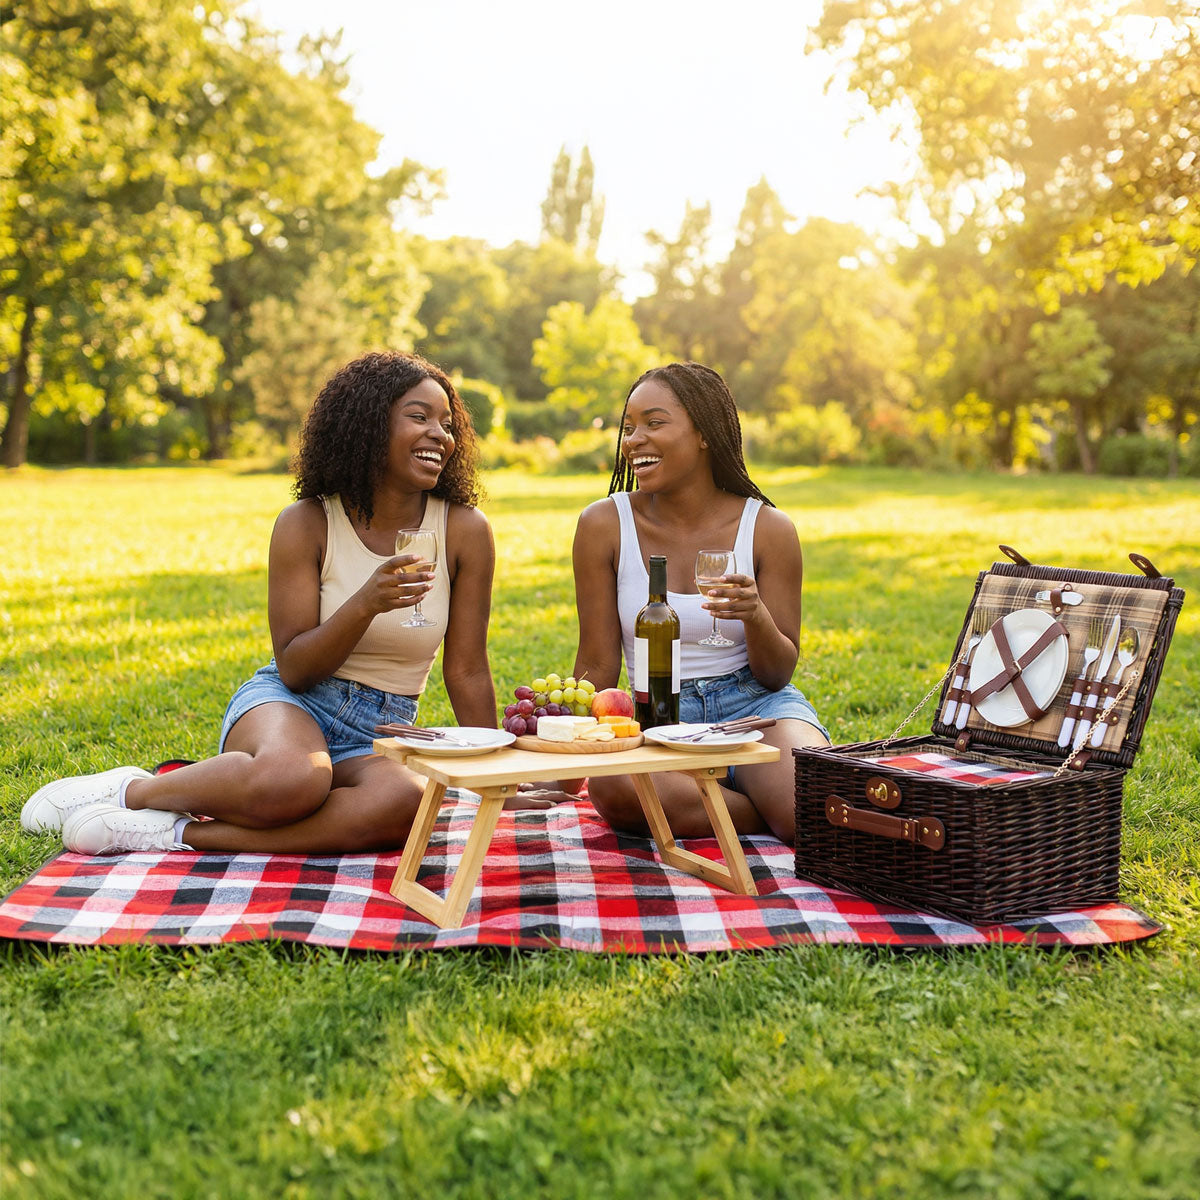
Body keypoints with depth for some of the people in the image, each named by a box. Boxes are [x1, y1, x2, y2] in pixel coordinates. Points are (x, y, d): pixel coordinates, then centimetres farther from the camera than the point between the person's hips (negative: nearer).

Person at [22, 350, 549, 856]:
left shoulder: (464, 531, -3)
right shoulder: (307, 523, -6)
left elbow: (466, 671, 2)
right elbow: (294, 668, -9)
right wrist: (366, 605, -25)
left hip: (380, 738, 2)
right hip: (289, 704, -2)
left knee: (406, 801, -37)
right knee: (293, 779, -40)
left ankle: (181, 833, -26)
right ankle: (133, 789, -11)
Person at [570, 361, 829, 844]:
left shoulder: (767, 528, -1)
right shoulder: (604, 524, -1)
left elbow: (778, 673, 1)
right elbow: (597, 666, 4)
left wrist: (756, 617, -21)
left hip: (755, 704, -1)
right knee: (611, 787, -37)